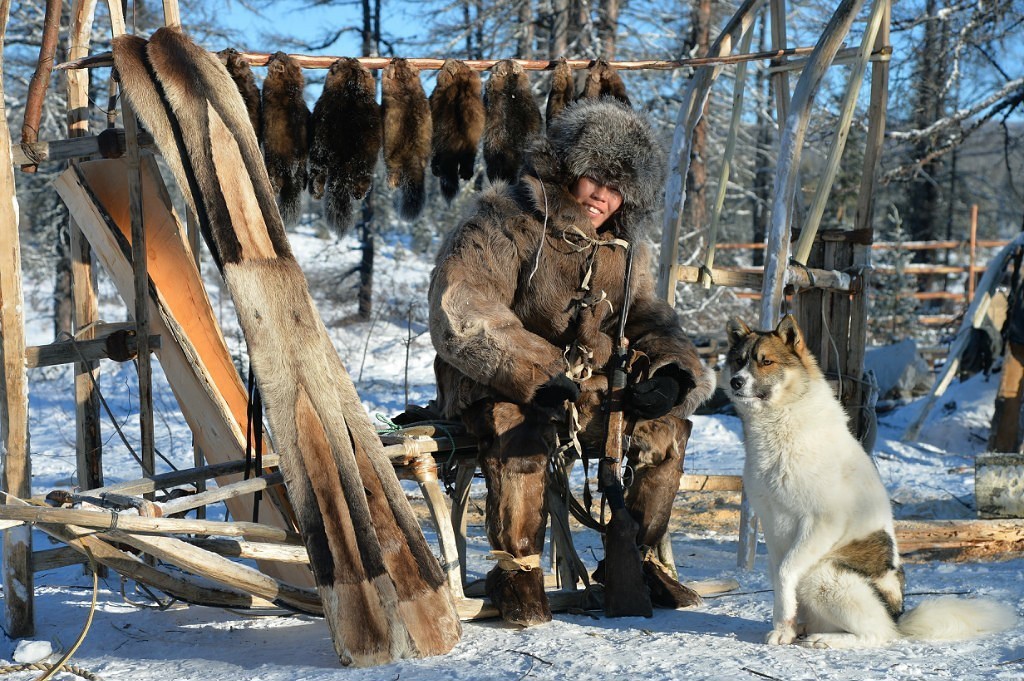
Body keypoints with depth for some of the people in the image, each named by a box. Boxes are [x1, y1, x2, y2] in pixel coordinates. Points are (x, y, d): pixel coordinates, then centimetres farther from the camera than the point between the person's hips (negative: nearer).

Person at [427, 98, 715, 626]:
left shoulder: (623, 249, 9)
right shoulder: (502, 226, -15)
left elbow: (646, 317, 13)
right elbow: (460, 319, -26)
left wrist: (672, 368, -12)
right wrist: (536, 378, -36)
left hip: (583, 388, 7)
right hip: (490, 388, -6)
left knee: (667, 421, -8)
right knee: (518, 426, -37)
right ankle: (515, 569, -22)